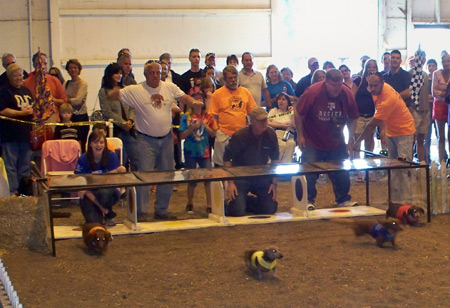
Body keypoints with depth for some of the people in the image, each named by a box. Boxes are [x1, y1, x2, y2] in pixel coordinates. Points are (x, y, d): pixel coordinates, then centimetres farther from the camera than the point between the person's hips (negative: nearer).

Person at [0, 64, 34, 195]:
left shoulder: (26, 91, 17)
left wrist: (31, 109, 4)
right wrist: (21, 113, -18)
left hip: (26, 133, 7)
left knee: (25, 165, 12)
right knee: (11, 165, -4)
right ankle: (12, 192, 0)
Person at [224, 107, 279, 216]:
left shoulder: (270, 134, -6)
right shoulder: (240, 136, -17)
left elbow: (275, 159, 6)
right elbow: (227, 159, -10)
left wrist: (274, 182, 1)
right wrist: (230, 182, -16)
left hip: (261, 177, 4)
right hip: (241, 177, -4)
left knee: (271, 208, -5)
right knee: (238, 211, -17)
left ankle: (247, 201, 23)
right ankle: (228, 205, 20)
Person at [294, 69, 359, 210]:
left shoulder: (347, 95, -10)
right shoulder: (313, 92, -20)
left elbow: (352, 119, 4)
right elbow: (298, 113, -11)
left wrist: (350, 139, 0)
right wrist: (300, 135, -8)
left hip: (337, 143, 3)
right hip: (312, 142, -3)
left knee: (342, 172, 7)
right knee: (309, 172, -2)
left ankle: (343, 199, 22)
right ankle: (308, 200, 11)